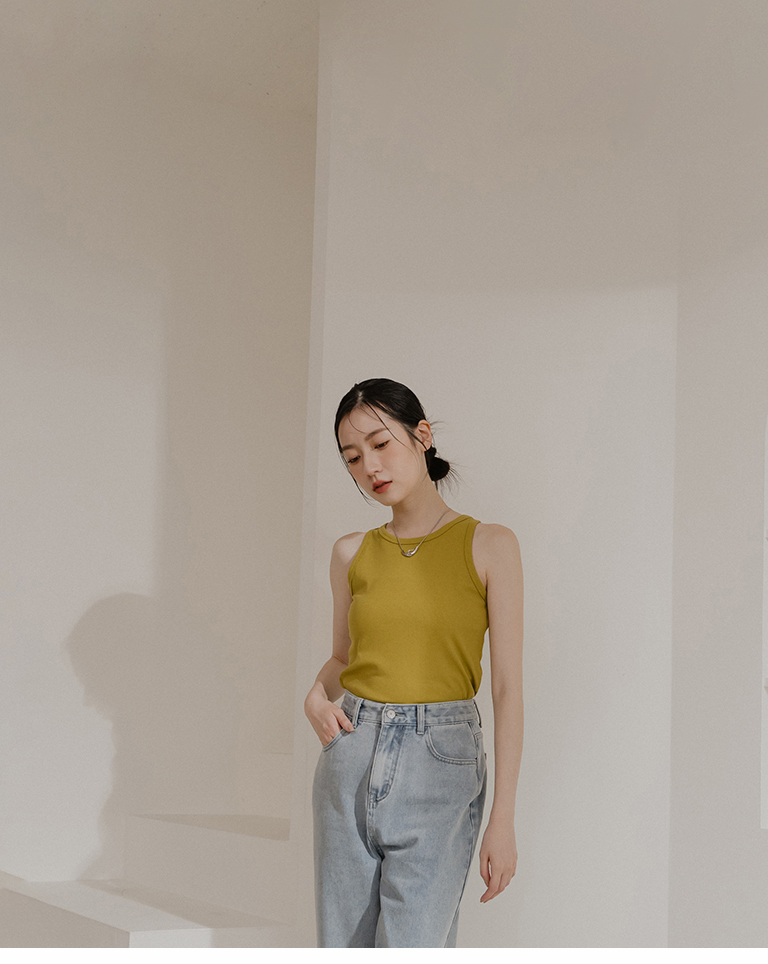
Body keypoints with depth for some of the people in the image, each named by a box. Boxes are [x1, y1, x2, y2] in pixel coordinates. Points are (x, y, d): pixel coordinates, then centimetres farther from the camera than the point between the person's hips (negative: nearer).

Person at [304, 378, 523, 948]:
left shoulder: (489, 546, -1)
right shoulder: (352, 554, 10)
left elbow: (508, 687, -3)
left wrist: (503, 818, -8)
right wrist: (318, 695, 0)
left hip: (440, 770, -4)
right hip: (351, 761, 4)